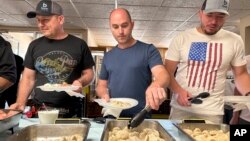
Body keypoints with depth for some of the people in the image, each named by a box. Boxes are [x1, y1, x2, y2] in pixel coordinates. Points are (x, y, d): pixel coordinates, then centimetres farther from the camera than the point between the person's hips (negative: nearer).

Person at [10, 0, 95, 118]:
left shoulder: (79, 44, -1)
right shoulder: (35, 45, 6)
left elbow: (89, 73, 4)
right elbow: (28, 77, 8)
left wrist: (81, 81, -18)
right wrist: (20, 103, -6)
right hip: (39, 109, 2)